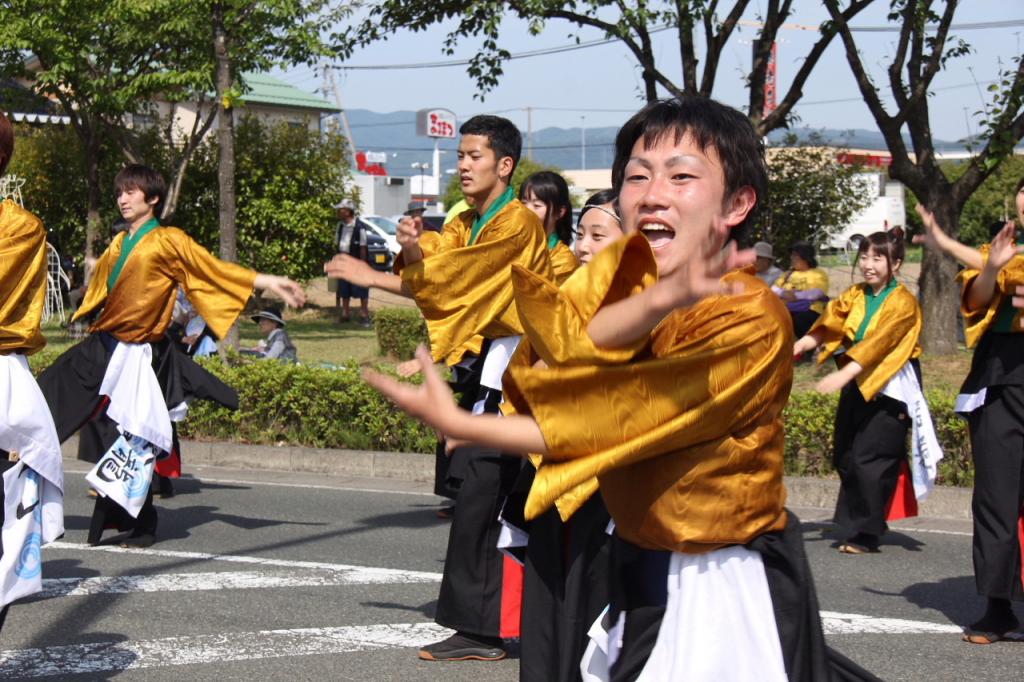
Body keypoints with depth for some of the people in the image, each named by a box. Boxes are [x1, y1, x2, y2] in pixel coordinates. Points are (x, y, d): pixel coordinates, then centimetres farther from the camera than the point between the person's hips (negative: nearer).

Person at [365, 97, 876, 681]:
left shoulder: (751, 319, -21)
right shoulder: (620, 273, -1)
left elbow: (618, 420, -25)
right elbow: (566, 343, -23)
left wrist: (456, 423, -21)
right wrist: (661, 298, -42)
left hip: (725, 594, -6)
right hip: (640, 572, 6)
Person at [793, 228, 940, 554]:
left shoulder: (903, 303, -11)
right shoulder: (855, 296, 9)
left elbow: (878, 343, -23)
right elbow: (826, 325, -3)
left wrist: (844, 374, -34)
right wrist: (796, 347, -20)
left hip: (889, 389, -7)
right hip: (857, 384, 7)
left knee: (870, 460, -10)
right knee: (846, 458, 7)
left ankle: (866, 534, -1)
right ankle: (855, 526, 18)